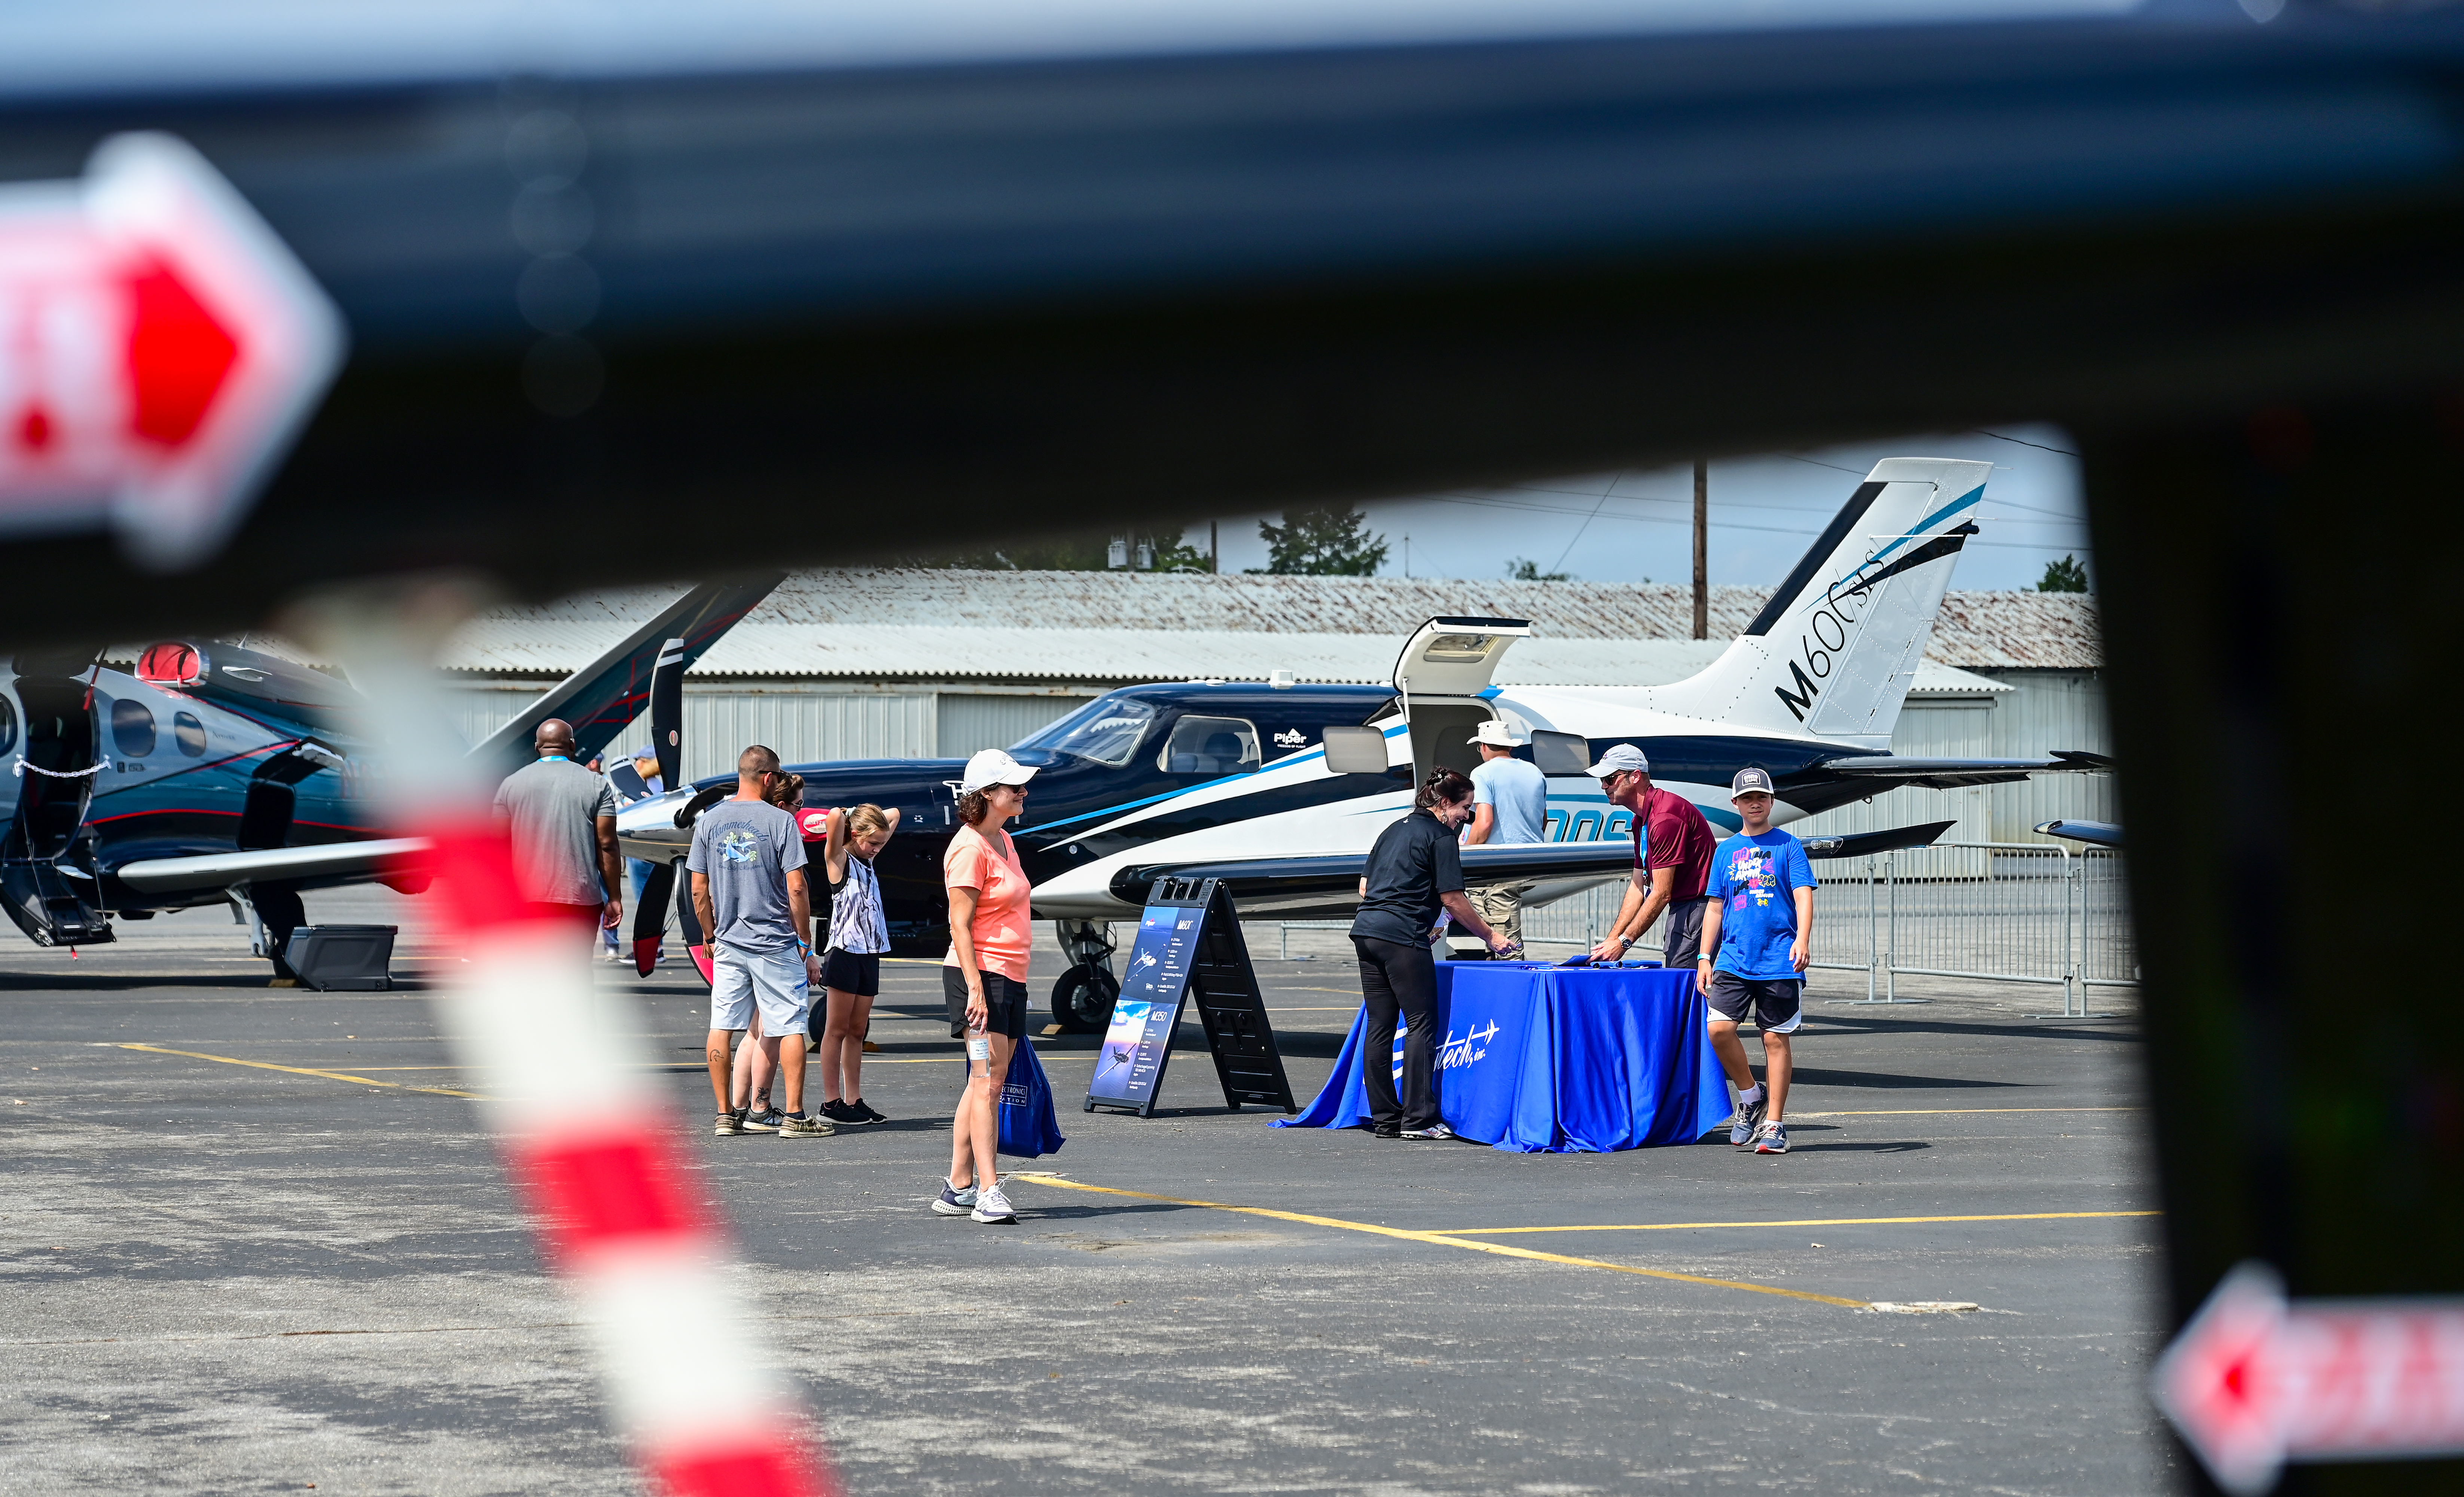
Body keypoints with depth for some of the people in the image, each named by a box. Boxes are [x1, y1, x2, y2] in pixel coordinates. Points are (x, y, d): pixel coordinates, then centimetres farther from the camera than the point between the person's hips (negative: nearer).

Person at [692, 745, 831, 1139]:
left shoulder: (709, 821, 4)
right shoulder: (780, 820, -8)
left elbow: (699, 891, 6)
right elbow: (797, 890, -10)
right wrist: (807, 947, -2)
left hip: (727, 943, 4)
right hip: (776, 943, -4)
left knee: (721, 1029, 8)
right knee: (790, 1028, 2)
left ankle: (726, 1114, 11)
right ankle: (794, 1116, 0)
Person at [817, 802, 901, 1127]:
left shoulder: (868, 860, 15)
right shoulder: (839, 860, -6)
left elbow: (894, 816, 25)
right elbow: (835, 817, -23)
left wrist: (871, 819, 12)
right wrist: (844, 820, -3)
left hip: (870, 954, 7)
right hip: (844, 952, -7)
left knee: (857, 1031, 8)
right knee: (837, 1029, -3)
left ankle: (854, 1102, 9)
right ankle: (832, 1103, -1)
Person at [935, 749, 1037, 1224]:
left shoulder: (1004, 841, 17)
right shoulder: (970, 848, -12)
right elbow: (960, 925, -16)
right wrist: (974, 987, -23)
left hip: (1010, 977, 10)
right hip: (981, 973, -10)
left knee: (986, 1084, 10)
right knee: (987, 1081, -14)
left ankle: (958, 1189, 14)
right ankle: (988, 1192, -18)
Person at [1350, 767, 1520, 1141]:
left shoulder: (1394, 830, 22)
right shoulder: (1440, 837, -2)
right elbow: (1453, 900, -5)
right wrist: (1490, 936, 7)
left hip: (1367, 930, 8)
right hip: (1402, 939, -8)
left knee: (1379, 1026, 8)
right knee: (1421, 1025, -3)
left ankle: (1384, 1119, 8)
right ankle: (1417, 1119, -7)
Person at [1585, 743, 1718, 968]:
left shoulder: (1665, 817, -19)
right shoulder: (1641, 820, 14)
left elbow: (1661, 894, -20)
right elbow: (1638, 886, 17)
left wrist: (1623, 942, -17)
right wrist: (1612, 939, 9)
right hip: (1680, 909, 11)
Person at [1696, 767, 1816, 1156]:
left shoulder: (1788, 846, 3)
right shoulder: (1726, 851, 13)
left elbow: (1803, 896, -6)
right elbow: (1715, 908, 16)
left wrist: (1802, 939, -23)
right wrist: (1705, 957, 8)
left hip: (1779, 962, -3)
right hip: (1734, 959, 3)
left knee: (1776, 1039, 0)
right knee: (1720, 1029, -12)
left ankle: (1774, 1123, 7)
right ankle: (1751, 1097, 10)